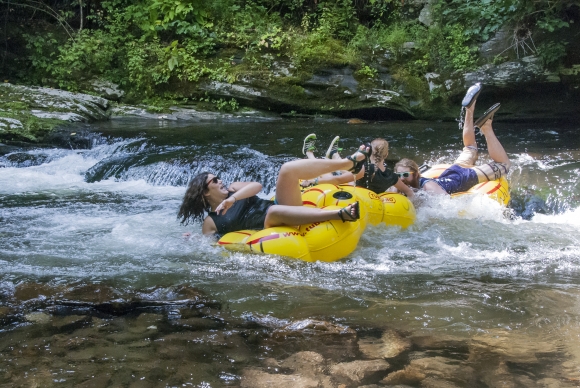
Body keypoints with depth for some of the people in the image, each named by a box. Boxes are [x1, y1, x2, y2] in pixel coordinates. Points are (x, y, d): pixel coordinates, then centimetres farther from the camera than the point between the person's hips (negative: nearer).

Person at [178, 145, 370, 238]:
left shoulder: (233, 189, 16)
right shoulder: (210, 223, 5)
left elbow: (257, 186, -1)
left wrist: (233, 198, -16)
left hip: (286, 212, 6)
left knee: (287, 169, -16)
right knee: (273, 210, -41)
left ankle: (349, 163, -22)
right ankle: (340, 214, -53)